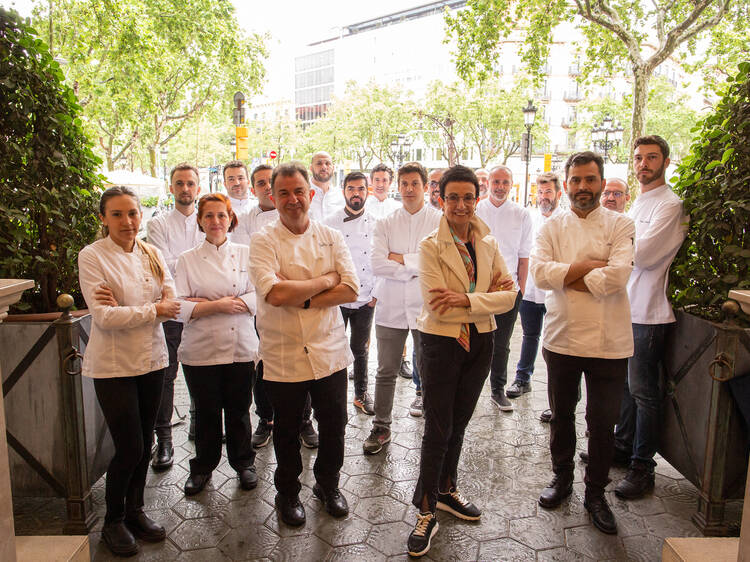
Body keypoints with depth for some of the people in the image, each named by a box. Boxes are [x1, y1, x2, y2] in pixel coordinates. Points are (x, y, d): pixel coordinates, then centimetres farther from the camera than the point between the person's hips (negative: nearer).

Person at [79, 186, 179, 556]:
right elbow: (103, 316, -18)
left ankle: (135, 511, 35)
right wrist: (153, 310, -13)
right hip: (114, 364, -5)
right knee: (129, 448, -1)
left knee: (144, 444, 14)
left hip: (152, 359, 5)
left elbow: (171, 303, -2)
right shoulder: (92, 256, -9)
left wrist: (124, 306, -15)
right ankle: (113, 522, 24)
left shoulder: (152, 254, 5)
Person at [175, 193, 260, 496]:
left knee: (239, 410, 10)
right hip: (201, 349, 0)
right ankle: (202, 467, 31)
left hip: (241, 347, 1)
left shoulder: (245, 253, 4)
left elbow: (259, 295, -3)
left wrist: (233, 304, -13)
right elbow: (180, 307, -5)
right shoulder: (187, 259, 2)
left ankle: (243, 463, 30)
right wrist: (218, 305, -17)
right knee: (206, 411, 10)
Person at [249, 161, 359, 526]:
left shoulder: (331, 237, 4)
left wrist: (302, 299, -16)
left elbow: (351, 290, -7)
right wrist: (325, 281, -12)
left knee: (334, 426, 13)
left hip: (330, 352, 2)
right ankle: (288, 493, 38)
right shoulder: (264, 241, -6)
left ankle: (328, 485, 40)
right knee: (287, 431, 14)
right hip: (283, 356, -2)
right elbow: (275, 293, -22)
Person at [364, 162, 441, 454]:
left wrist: (401, 259, -10)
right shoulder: (385, 224, 6)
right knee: (386, 373, 8)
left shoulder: (440, 221, 1)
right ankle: (381, 428, 24)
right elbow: (377, 264, -7)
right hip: (391, 307, 2)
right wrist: (416, 269, -11)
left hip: (426, 308, -1)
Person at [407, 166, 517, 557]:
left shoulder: (488, 244, 3)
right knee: (438, 429, 1)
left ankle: (446, 491, 38)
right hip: (441, 344, -5)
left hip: (479, 343, 5)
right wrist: (488, 295, -14)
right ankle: (426, 512, 16)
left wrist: (467, 299, -19)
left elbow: (509, 296, -5)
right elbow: (436, 305, -20)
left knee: (459, 423, 18)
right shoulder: (430, 246, -12)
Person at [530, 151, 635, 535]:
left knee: (603, 421, 8)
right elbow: (540, 272, -12)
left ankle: (595, 493, 27)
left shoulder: (619, 225, -1)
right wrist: (588, 266, -16)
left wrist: (567, 278, -12)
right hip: (562, 337, 2)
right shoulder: (552, 227, 4)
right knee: (561, 414, 16)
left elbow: (618, 275, -18)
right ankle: (561, 478, 36)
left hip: (607, 341, -1)